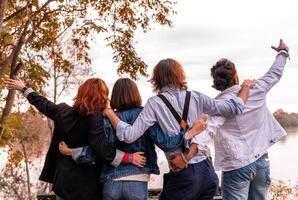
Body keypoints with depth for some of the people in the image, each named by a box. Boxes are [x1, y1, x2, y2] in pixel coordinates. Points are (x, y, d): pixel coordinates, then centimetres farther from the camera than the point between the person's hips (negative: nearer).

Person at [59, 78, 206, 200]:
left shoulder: (108, 119, 2)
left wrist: (70, 151, 7)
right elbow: (164, 143, -11)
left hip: (111, 183, 1)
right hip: (138, 183, -1)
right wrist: (192, 132, -4)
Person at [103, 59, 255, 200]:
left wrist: (110, 113, 3)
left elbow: (129, 136, -12)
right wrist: (245, 87, 28)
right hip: (207, 172, 4)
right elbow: (234, 108, 10)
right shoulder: (196, 97, 4)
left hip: (182, 177, -4)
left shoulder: (155, 103, -5)